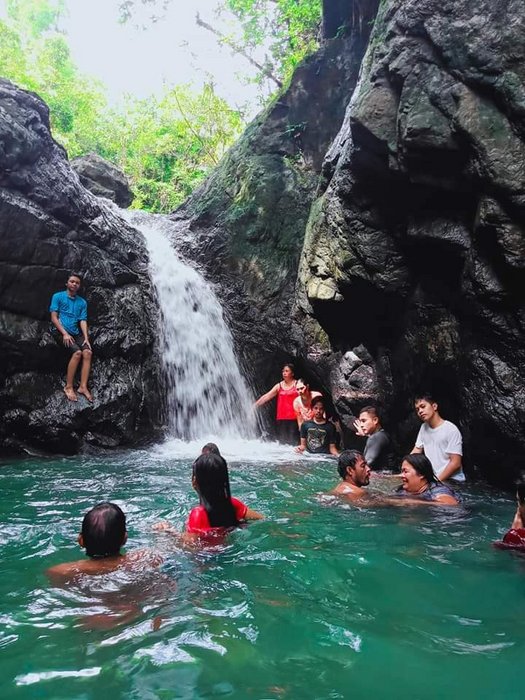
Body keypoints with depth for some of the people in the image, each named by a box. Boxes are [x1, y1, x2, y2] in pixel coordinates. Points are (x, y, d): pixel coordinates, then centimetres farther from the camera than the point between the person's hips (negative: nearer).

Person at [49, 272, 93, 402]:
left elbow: (83, 321, 8)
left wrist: (86, 338, -8)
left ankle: (83, 386, -23)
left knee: (88, 352, -22)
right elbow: (54, 317, -2)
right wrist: (65, 333, -14)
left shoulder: (82, 302, 16)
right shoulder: (57, 296, 5)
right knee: (77, 352, -28)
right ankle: (68, 387, -20)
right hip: (60, 331, -4)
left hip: (75, 333, 4)